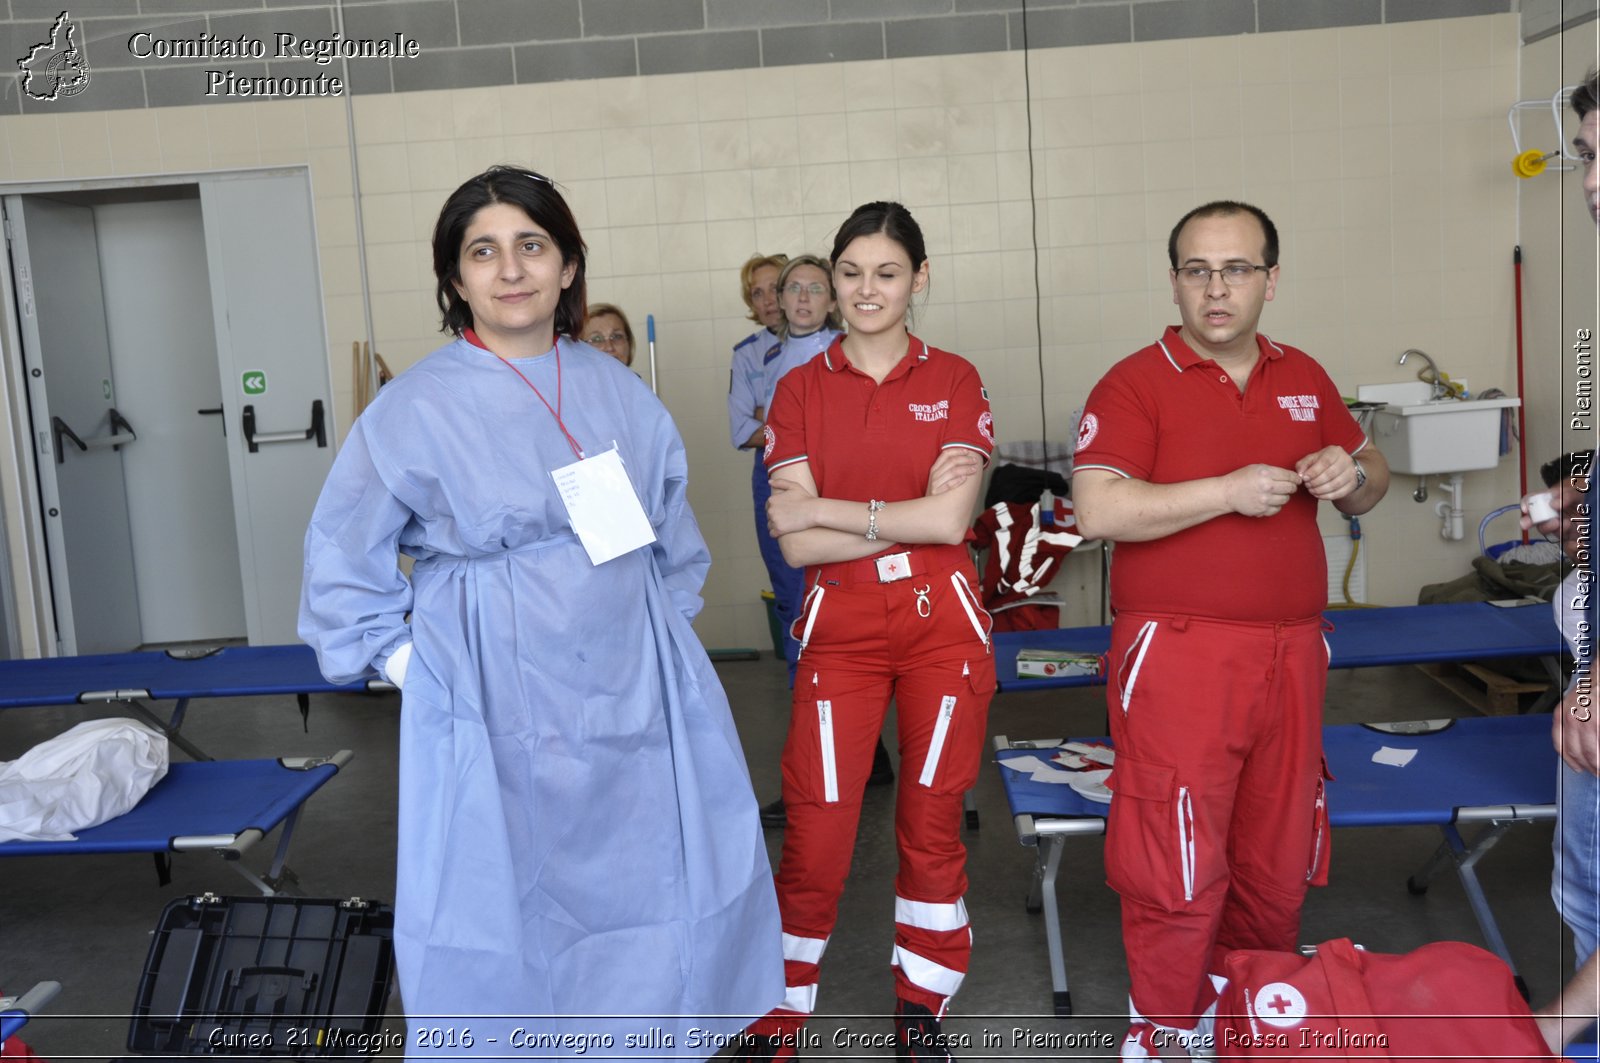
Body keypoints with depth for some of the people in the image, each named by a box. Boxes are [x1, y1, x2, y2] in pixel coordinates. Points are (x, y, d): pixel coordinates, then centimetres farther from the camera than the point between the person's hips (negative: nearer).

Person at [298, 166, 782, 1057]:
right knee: (509, 919, 5)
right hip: (496, 713, -4)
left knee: (656, 895, 12)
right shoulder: (417, 407, -7)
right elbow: (343, 556, 2)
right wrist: (404, 660, -2)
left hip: (634, 697, 4)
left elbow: (676, 533, 17)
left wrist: (662, 628, 13)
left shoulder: (619, 392, 5)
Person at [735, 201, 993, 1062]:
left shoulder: (954, 381, 2)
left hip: (941, 624, 1)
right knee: (816, 835, -2)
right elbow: (796, 542, -6)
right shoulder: (799, 389, 3)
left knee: (932, 823, 9)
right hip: (840, 629, 0)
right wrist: (909, 514, -13)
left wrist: (827, 507, -10)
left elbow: (952, 520, -10)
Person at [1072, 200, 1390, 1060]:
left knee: (1280, 859, 15)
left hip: (1290, 652, 6)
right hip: (1178, 657, -5)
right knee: (1178, 866, -2)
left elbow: (1368, 477, 22)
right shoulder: (1136, 383, -6)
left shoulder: (1304, 378, 12)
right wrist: (1230, 490, -18)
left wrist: (1354, 475, -1)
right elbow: (1099, 511, -18)